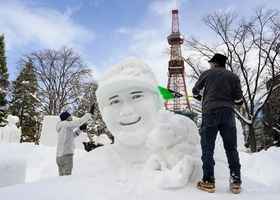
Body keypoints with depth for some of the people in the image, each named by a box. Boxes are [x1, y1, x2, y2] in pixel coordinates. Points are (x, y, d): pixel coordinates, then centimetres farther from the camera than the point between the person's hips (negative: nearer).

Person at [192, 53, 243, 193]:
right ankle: (236, 181, 13)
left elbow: (195, 91, 17)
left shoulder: (207, 74, 7)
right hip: (228, 113, 2)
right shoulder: (233, 76, 10)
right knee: (231, 148, 10)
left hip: (210, 112, -2)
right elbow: (238, 100, 4)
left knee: (208, 148, 3)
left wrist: (199, 97, 38)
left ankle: (208, 181, 6)